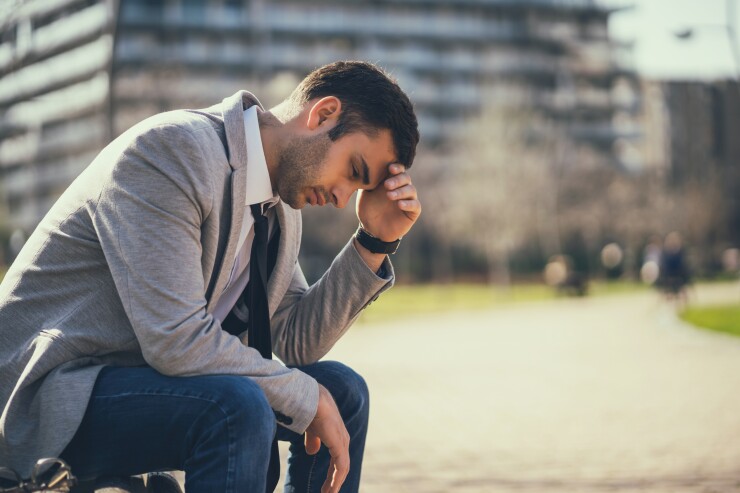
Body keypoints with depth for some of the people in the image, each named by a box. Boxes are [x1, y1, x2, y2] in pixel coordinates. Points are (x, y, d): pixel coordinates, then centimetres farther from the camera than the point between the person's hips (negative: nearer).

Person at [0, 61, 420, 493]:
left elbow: (296, 342, 9)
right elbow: (177, 341, -28)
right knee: (238, 407, -33)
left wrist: (376, 242, -1)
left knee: (343, 391, 6)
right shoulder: (169, 150, -22)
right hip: (50, 395, -9)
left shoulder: (279, 205, 7)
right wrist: (311, 400, -18)